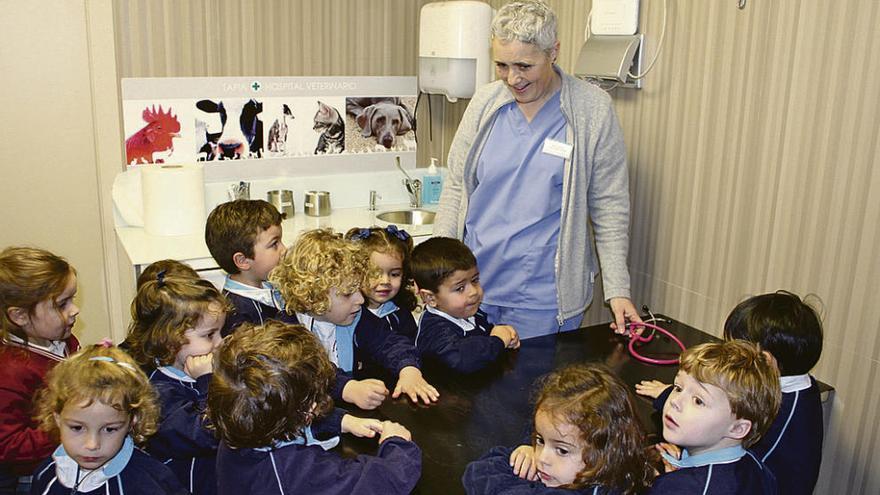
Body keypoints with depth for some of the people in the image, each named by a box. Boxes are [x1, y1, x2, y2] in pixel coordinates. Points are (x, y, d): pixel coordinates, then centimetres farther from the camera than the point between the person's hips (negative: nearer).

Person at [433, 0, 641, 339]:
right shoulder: (485, 102, 2)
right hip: (473, 283, 3)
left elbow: (609, 208, -3)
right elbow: (455, 188, 7)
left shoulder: (592, 110, -6)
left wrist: (618, 291, -6)